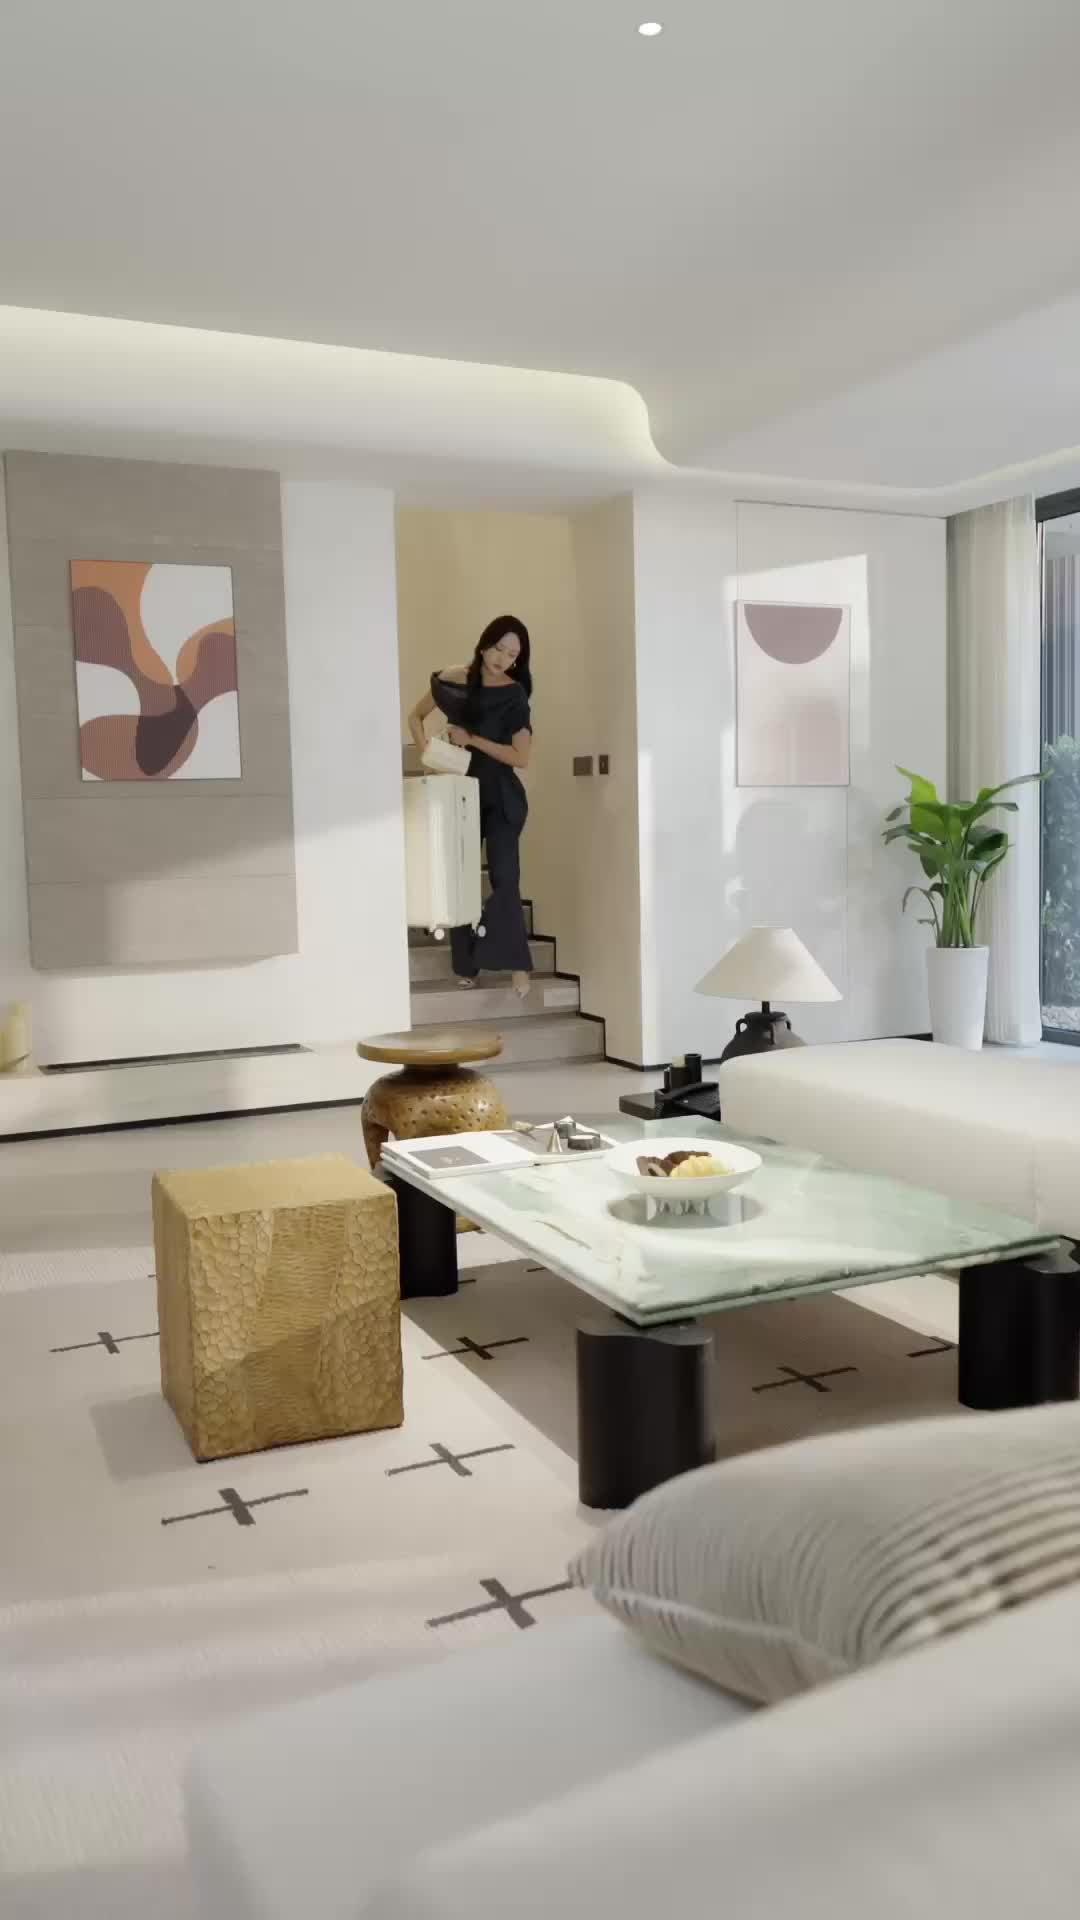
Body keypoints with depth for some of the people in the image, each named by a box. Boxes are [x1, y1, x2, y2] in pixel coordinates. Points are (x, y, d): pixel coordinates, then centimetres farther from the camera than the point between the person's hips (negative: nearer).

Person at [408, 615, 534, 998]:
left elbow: (520, 757, -15)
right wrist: (427, 750, -6)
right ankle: (467, 965, 17)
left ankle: (517, 962, -5)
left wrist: (472, 740, -16)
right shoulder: (451, 681, -3)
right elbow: (415, 716, 11)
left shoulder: (514, 695, -10)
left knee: (503, 877, -10)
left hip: (500, 796, -3)